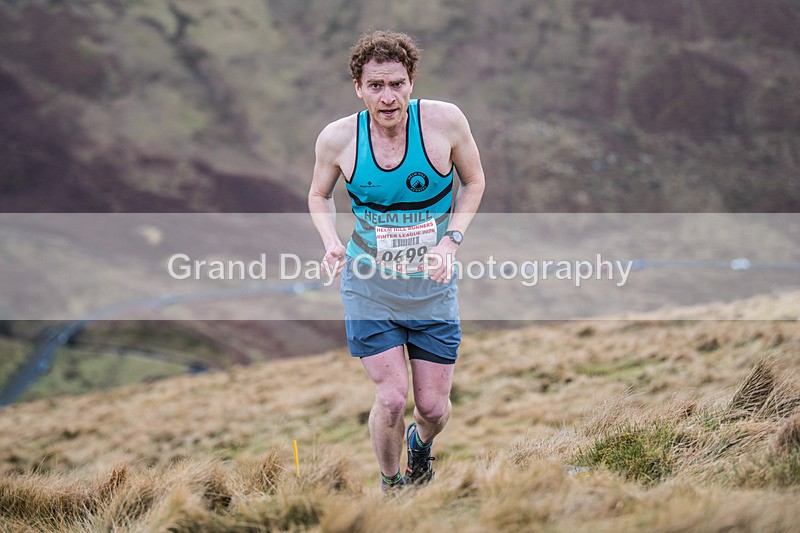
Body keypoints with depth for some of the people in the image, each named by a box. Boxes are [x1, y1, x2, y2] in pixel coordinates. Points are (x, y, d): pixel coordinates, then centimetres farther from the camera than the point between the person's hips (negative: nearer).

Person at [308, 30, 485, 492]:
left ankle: (421, 442, 44)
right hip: (370, 287, -1)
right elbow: (320, 196, 9)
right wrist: (332, 242, -10)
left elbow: (474, 182, 3)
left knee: (434, 408, 6)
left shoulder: (445, 120, -14)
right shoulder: (338, 138, -11)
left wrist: (450, 240, -11)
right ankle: (391, 484, 20)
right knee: (391, 400, -10)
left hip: (433, 289, 1)